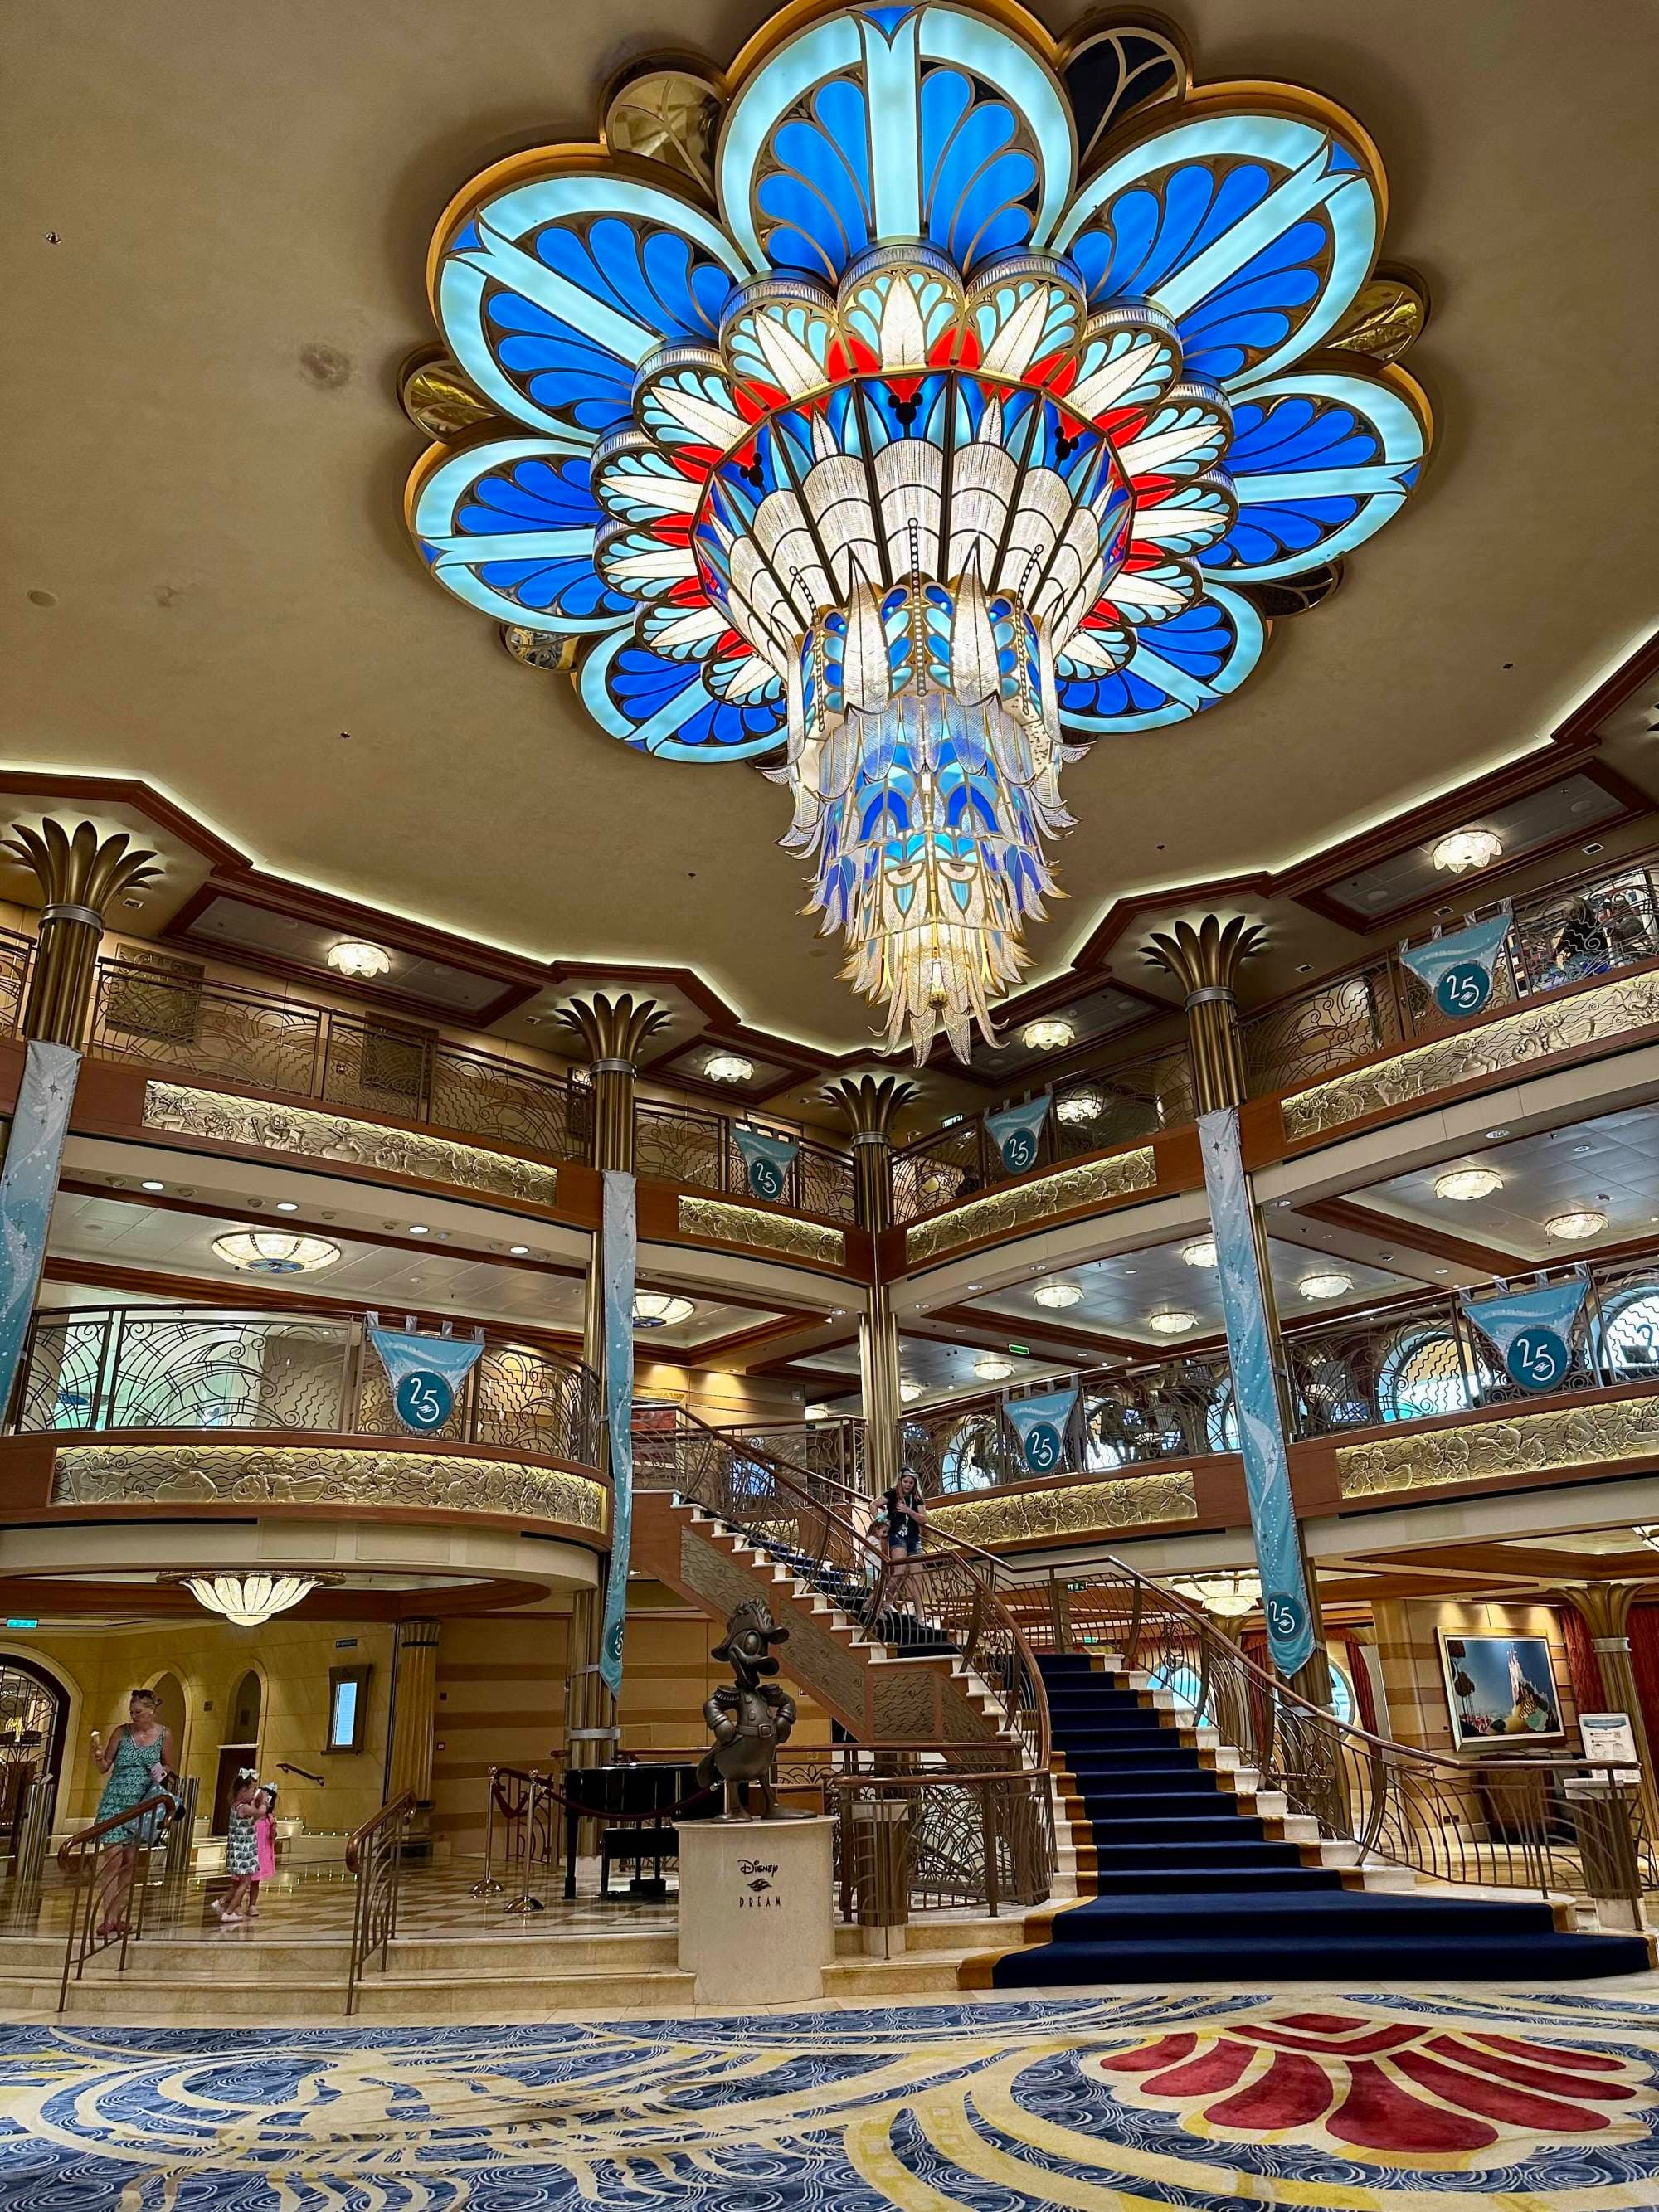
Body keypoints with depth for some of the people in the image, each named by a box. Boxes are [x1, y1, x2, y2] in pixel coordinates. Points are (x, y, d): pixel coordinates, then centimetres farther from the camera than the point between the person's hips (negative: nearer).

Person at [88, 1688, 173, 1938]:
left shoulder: (163, 1735, 0)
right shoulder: (122, 1732, -2)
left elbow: (167, 1765, 13)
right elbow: (104, 1767, 2)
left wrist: (161, 1772, -8)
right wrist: (97, 1754, -18)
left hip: (141, 1803, 1)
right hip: (115, 1801, -1)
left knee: (130, 1862, 4)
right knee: (113, 1859, -10)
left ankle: (120, 1915, 12)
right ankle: (108, 1917, -8)